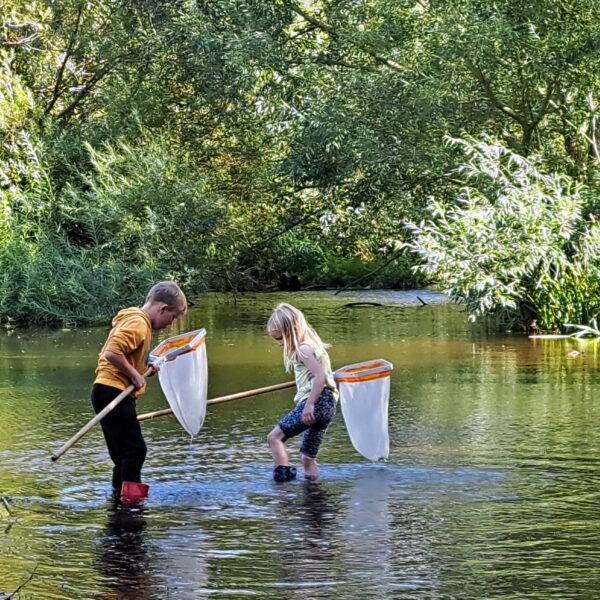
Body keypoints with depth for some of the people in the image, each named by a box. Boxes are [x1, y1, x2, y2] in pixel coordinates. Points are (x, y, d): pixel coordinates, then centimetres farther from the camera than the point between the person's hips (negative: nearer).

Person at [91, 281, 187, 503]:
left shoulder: (139, 322, 19)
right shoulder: (138, 324, -13)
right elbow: (112, 353, -25)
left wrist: (144, 369, 15)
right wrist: (135, 374, -15)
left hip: (115, 395, 10)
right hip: (113, 392, -10)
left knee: (125, 453, 13)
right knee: (135, 449, -12)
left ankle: (119, 494, 18)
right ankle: (130, 496, -14)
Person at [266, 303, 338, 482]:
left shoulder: (303, 349, -9)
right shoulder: (312, 345, 20)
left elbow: (320, 376, -21)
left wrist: (309, 404, -24)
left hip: (317, 401, -10)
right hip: (328, 406, 10)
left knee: (275, 437, -11)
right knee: (308, 456, 14)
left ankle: (283, 474, -22)